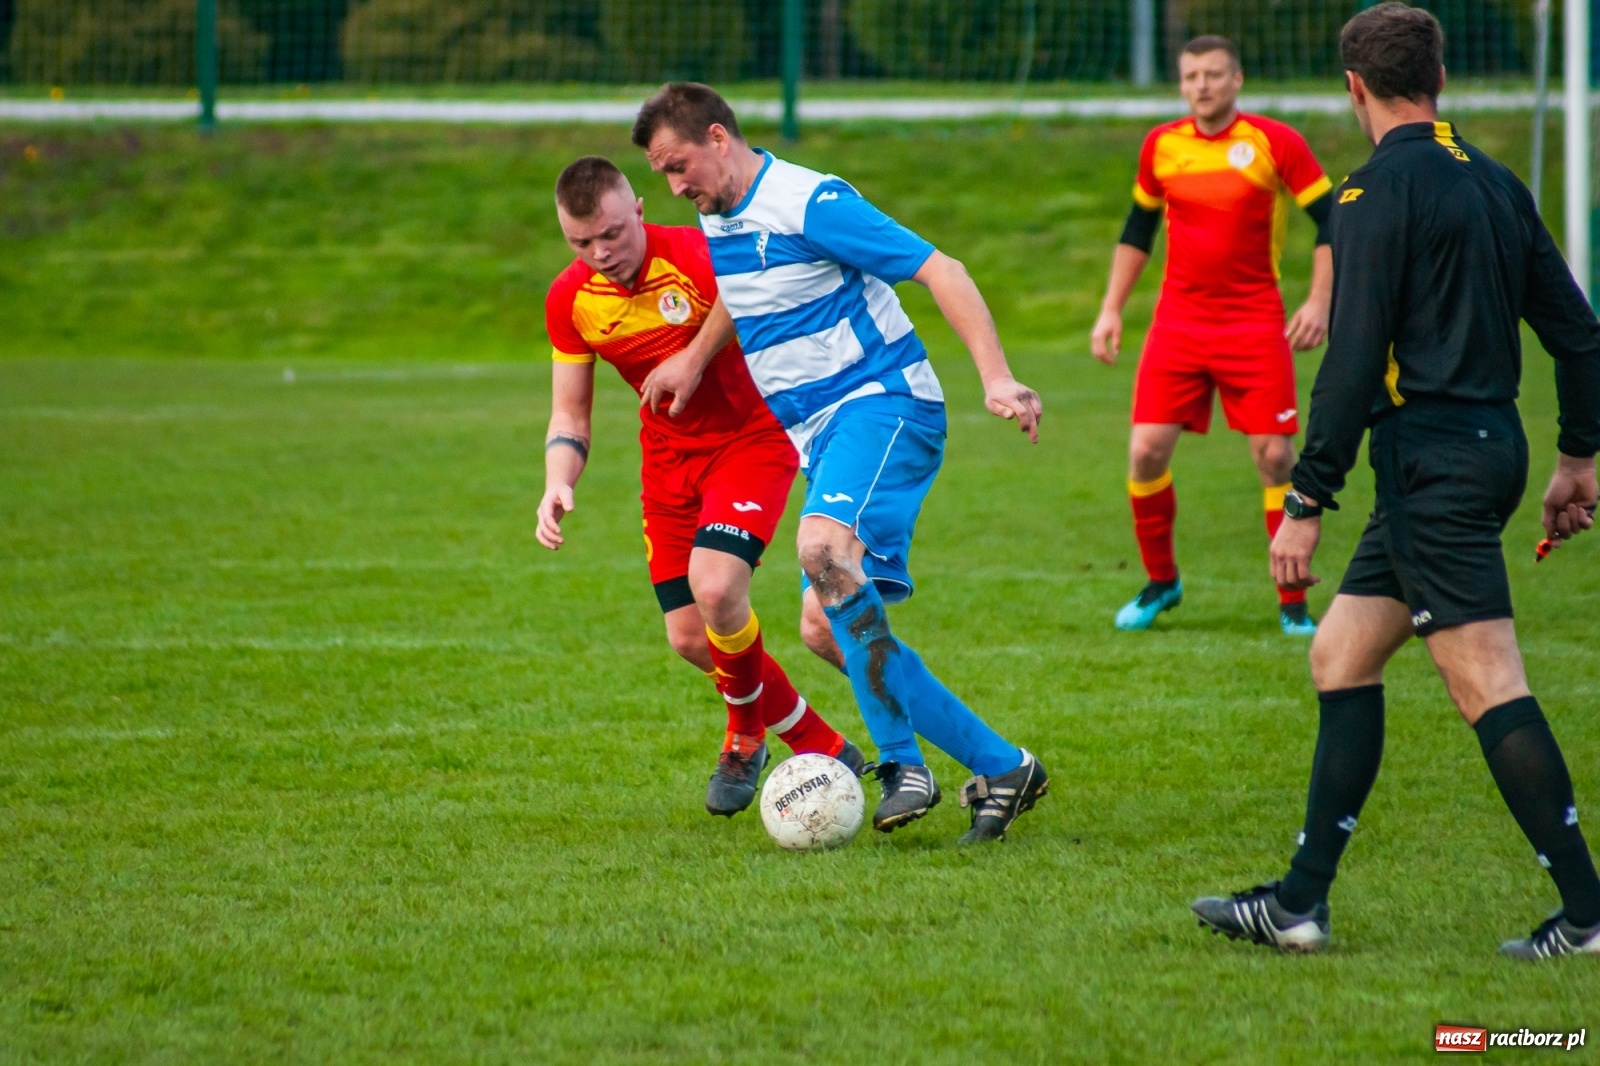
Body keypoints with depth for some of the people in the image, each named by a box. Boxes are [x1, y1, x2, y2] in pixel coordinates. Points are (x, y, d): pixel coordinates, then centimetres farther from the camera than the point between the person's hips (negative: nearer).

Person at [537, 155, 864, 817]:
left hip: (752, 438, -6)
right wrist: (557, 486, -14)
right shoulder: (569, 300, -6)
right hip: (669, 459, 6)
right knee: (689, 638, 1)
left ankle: (747, 737, 5)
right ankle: (823, 749, 24)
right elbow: (569, 415, 4)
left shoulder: (700, 258, -24)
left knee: (716, 588, -26)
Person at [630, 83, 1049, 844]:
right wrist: (693, 359, 39)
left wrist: (995, 376, -27)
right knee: (826, 628, 0)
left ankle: (903, 762, -29)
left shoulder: (809, 204, -14)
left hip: (883, 403, -10)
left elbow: (938, 270, -18)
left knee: (823, 547, -34)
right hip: (820, 434, 10)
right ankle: (996, 766, 4)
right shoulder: (716, 223, 13)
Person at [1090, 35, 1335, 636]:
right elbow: (1137, 229, 19)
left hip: (1255, 325, -3)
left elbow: (1330, 221, -2)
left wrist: (1319, 302, -12)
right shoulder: (1161, 146, 6)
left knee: (1274, 456, -7)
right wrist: (1112, 309, 15)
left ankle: (1293, 603, 5)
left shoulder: (1273, 143, -6)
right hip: (1178, 322, 3)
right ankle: (1160, 581, 16)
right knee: (1146, 450, -5)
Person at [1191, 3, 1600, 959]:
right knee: (1340, 657, 13)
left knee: (1488, 684, -10)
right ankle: (1302, 900, 14)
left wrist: (1308, 501, -14)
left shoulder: (1382, 189, -11)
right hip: (1489, 444, 9)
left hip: (1433, 465, -9)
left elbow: (1355, 357, -16)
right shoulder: (1493, 182, 13)